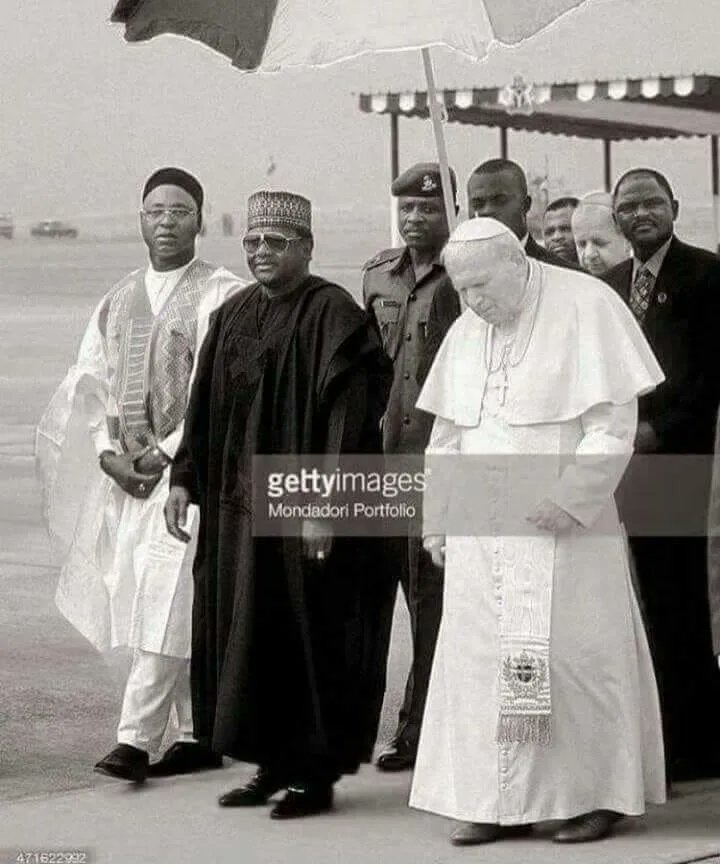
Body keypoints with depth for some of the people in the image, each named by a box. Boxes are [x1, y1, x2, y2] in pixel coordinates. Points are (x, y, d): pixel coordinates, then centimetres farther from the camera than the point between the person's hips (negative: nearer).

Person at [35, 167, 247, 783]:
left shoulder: (222, 295, -5)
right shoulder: (119, 300, 14)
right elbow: (90, 382, 12)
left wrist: (165, 454, -14)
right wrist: (110, 454, -3)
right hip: (130, 475, 6)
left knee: (167, 603, -11)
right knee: (184, 614, 10)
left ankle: (138, 738, -11)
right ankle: (200, 737, 17)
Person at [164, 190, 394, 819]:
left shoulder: (333, 314, -11)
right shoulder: (234, 316, 12)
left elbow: (348, 414, -16)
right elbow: (206, 407, 16)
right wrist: (185, 479, 9)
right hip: (240, 505, 7)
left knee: (310, 637, -1)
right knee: (249, 635, 10)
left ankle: (317, 772, 8)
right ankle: (274, 763, 20)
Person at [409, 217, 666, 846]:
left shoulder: (586, 307, -5)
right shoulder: (466, 331, 12)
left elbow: (613, 422, -10)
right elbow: (447, 437, 18)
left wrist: (570, 498, -17)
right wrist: (438, 520, 13)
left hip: (561, 528, -5)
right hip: (480, 531, 5)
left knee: (575, 656, -2)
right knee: (481, 659, 2)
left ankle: (597, 794, 9)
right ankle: (499, 799, 8)